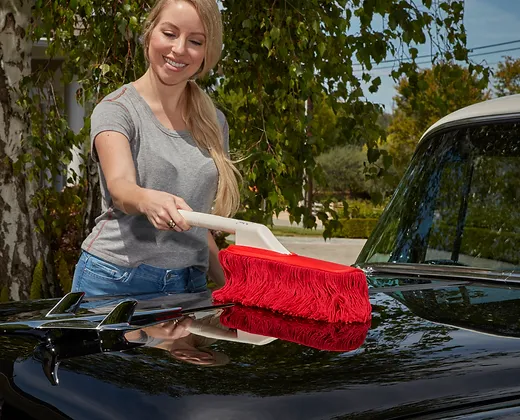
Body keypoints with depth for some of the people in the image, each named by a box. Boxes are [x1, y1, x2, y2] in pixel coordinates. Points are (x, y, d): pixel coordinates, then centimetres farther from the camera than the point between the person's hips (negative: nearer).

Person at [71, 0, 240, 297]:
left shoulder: (214, 122, 10)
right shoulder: (116, 109, -5)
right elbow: (119, 187, -23)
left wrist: (230, 284, 7)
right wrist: (148, 201, -44)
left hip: (190, 284, 4)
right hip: (116, 280, -4)